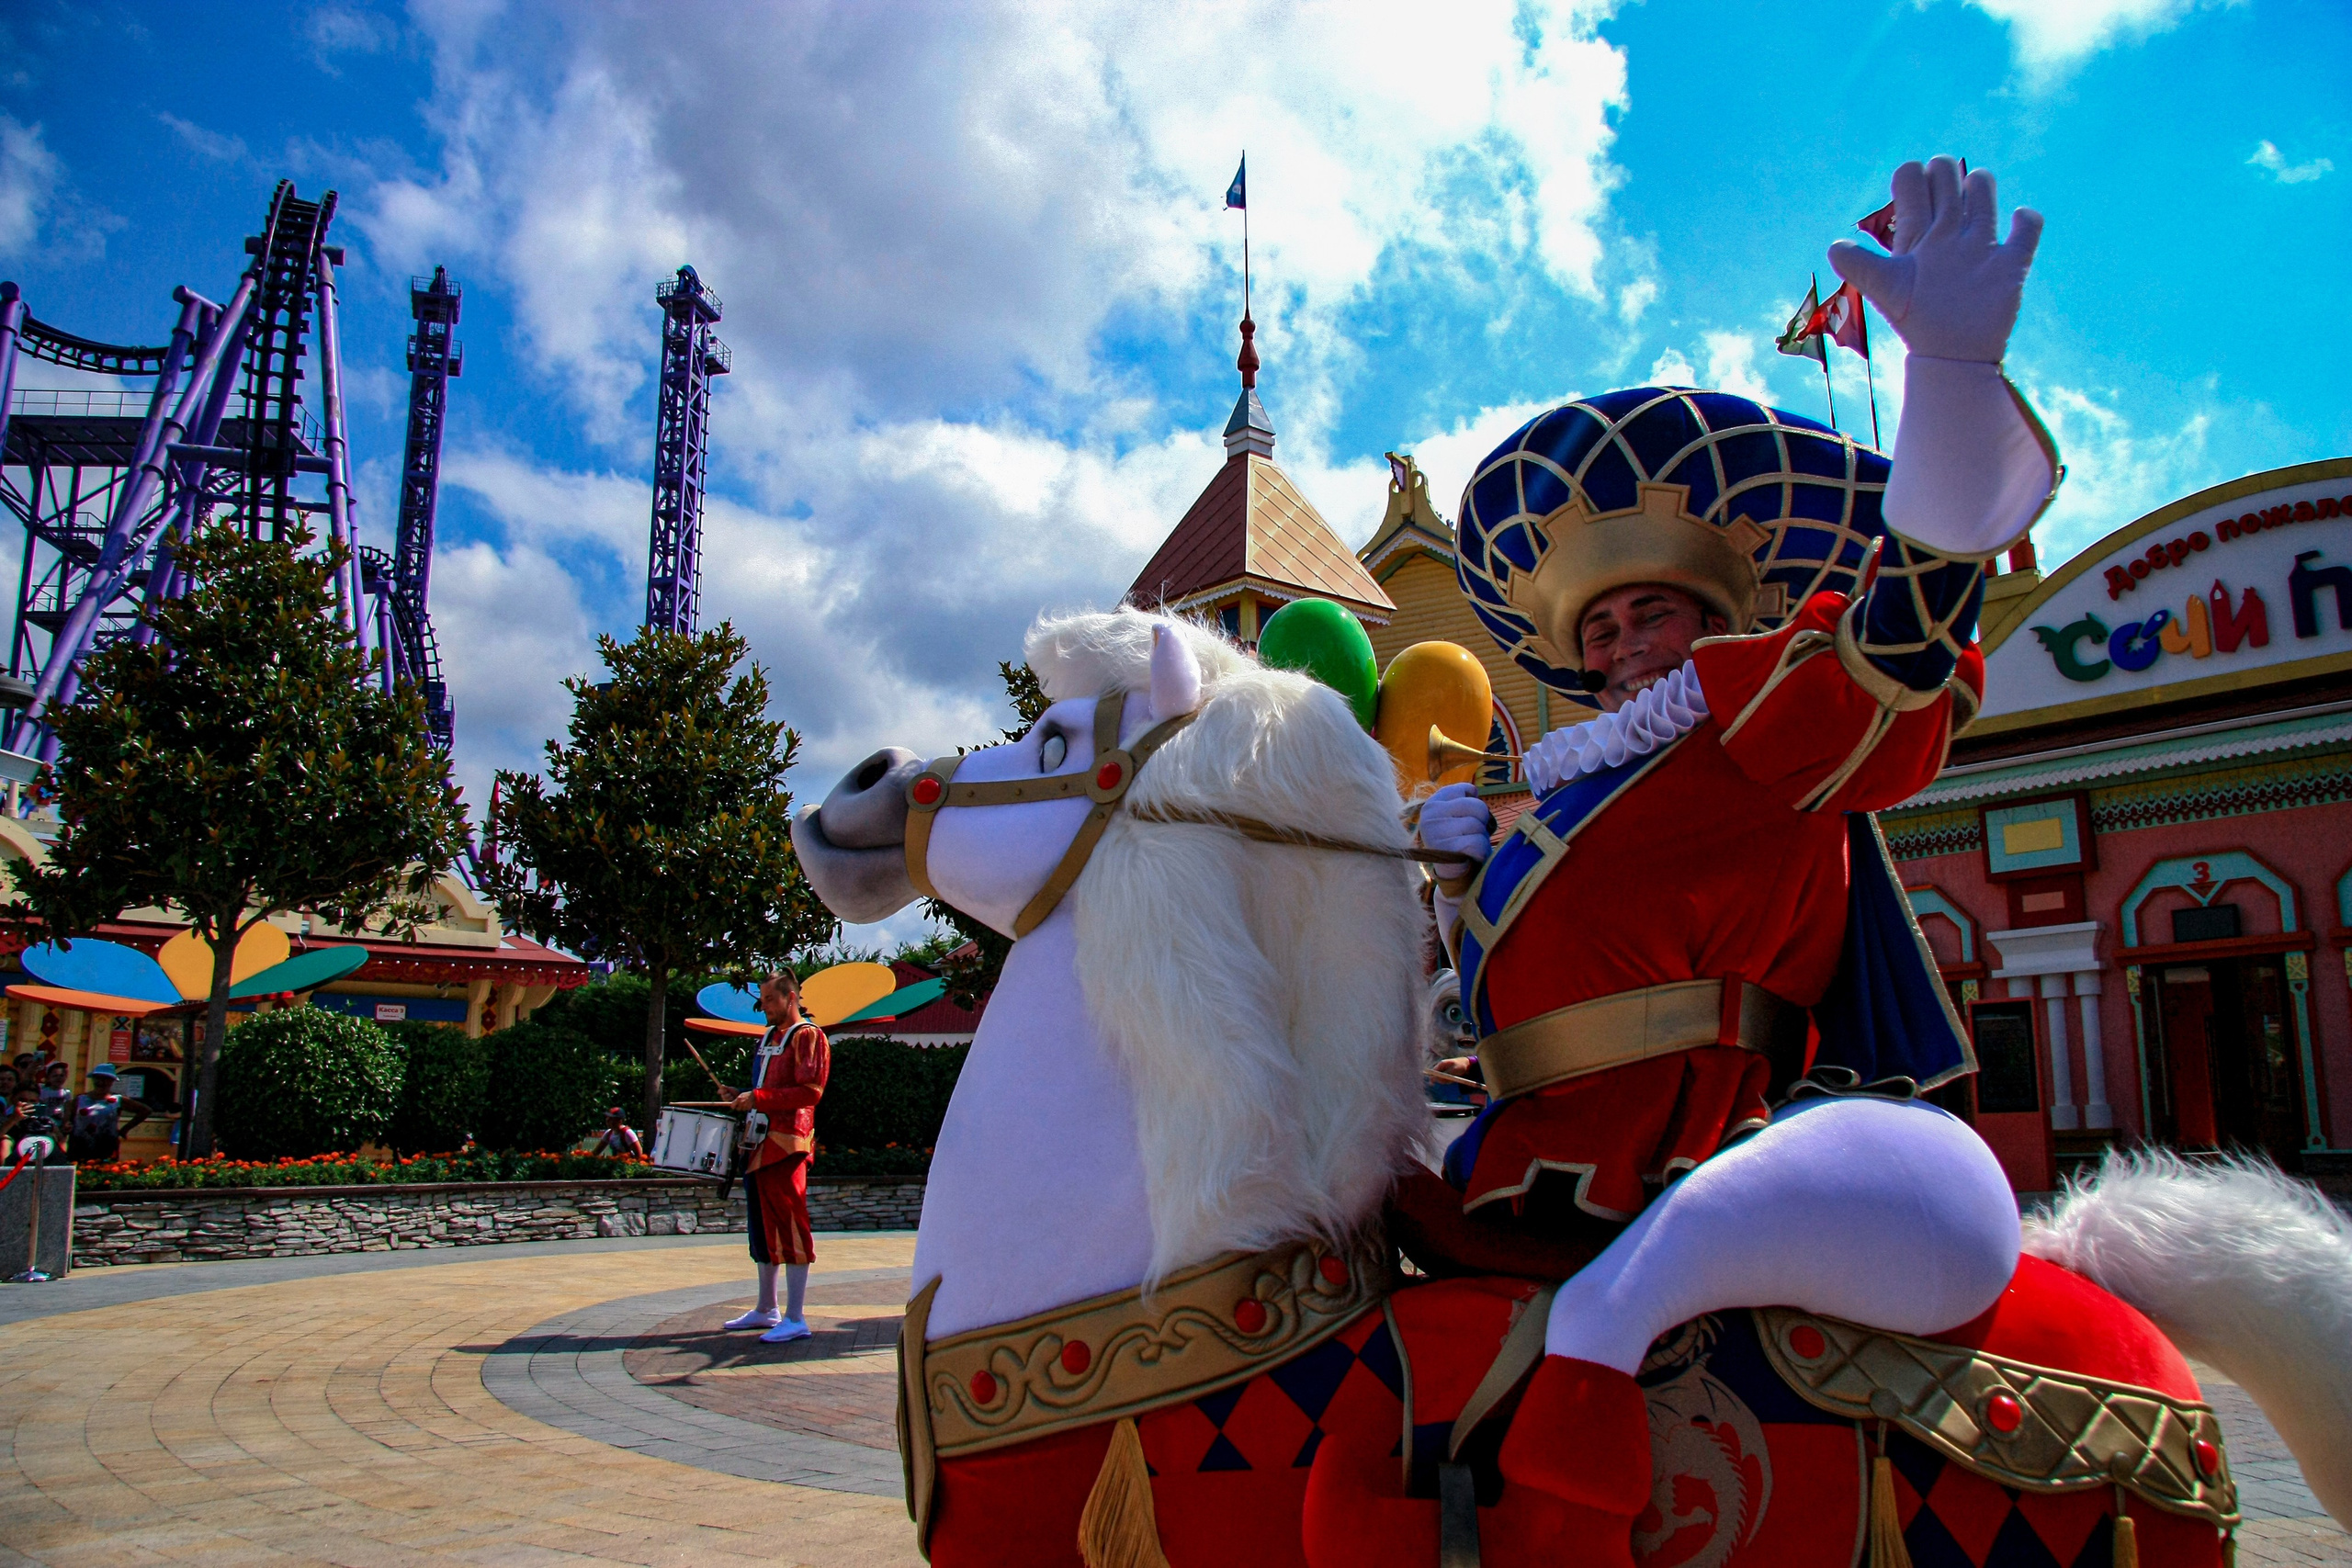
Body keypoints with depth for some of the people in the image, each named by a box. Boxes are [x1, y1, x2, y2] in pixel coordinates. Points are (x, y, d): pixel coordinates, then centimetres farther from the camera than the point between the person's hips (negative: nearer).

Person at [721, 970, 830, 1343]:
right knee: (762, 1227, 14)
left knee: (788, 1227, -9)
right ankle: (767, 1310, 24)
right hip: (760, 1141, 9)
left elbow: (810, 1092, -18)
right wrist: (745, 1099, 8)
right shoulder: (768, 1038, 19)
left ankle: (795, 1319, -6)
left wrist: (759, 1098, -19)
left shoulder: (806, 1036, -8)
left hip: (786, 1143, -9)